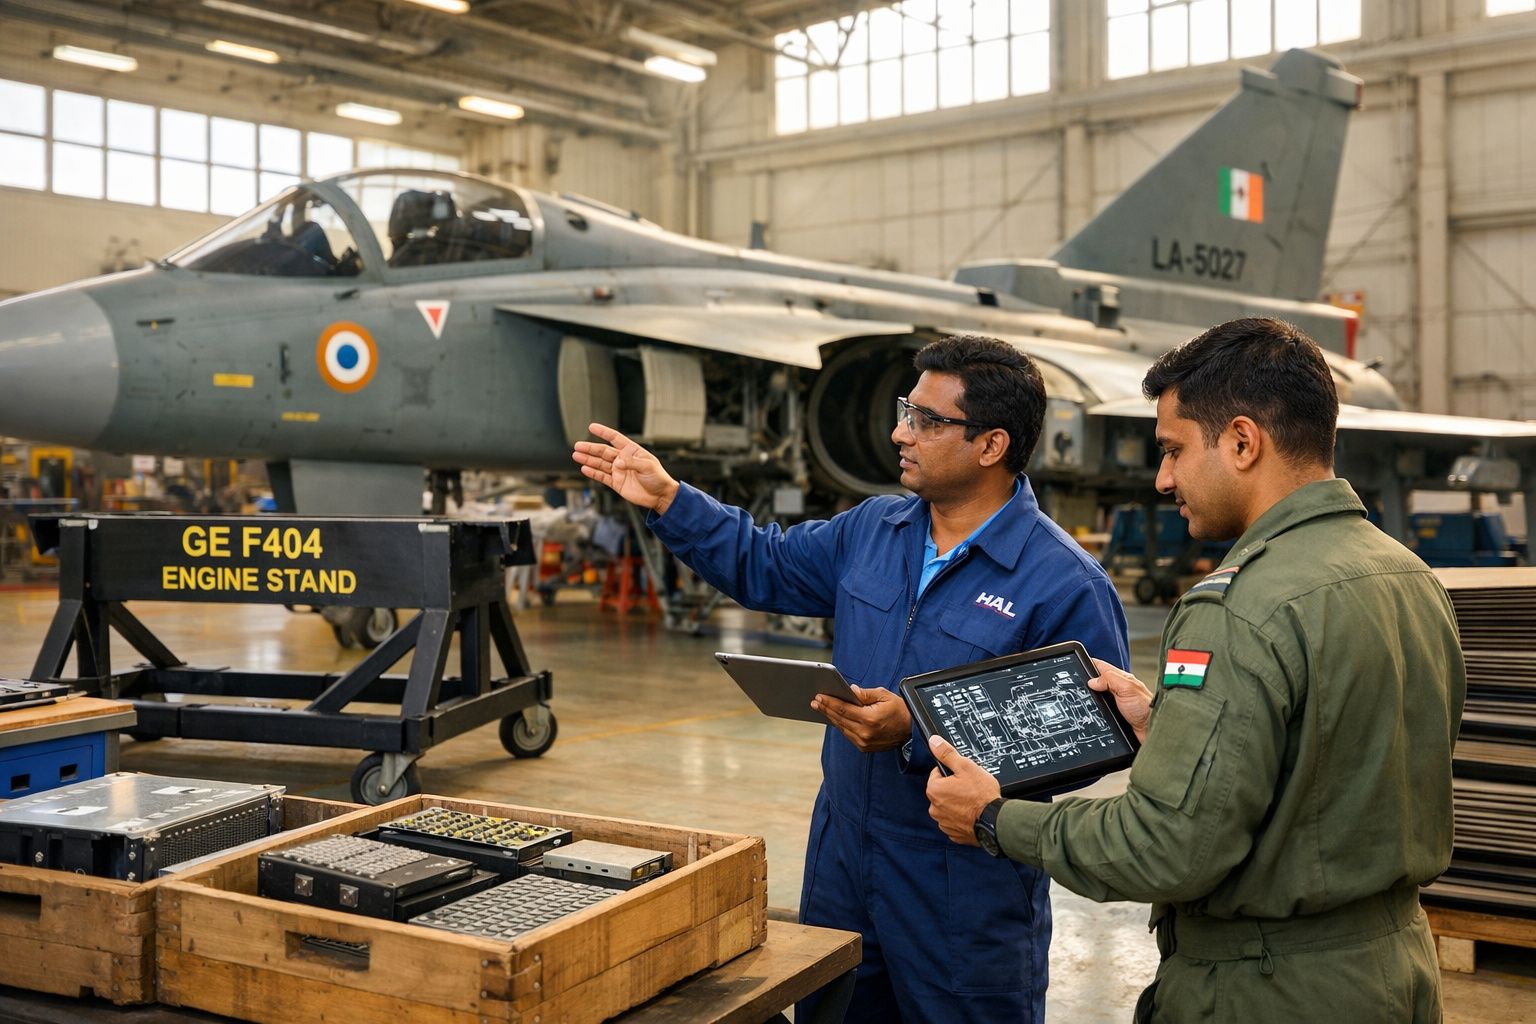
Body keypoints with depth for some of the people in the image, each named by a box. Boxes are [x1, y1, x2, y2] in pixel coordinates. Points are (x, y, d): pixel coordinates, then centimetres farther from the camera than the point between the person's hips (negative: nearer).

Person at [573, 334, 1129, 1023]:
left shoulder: (1066, 585, -19)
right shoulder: (872, 529, 4)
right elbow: (766, 566, 17)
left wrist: (917, 732, -27)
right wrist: (667, 500, 9)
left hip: (965, 900, -6)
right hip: (840, 862, 7)